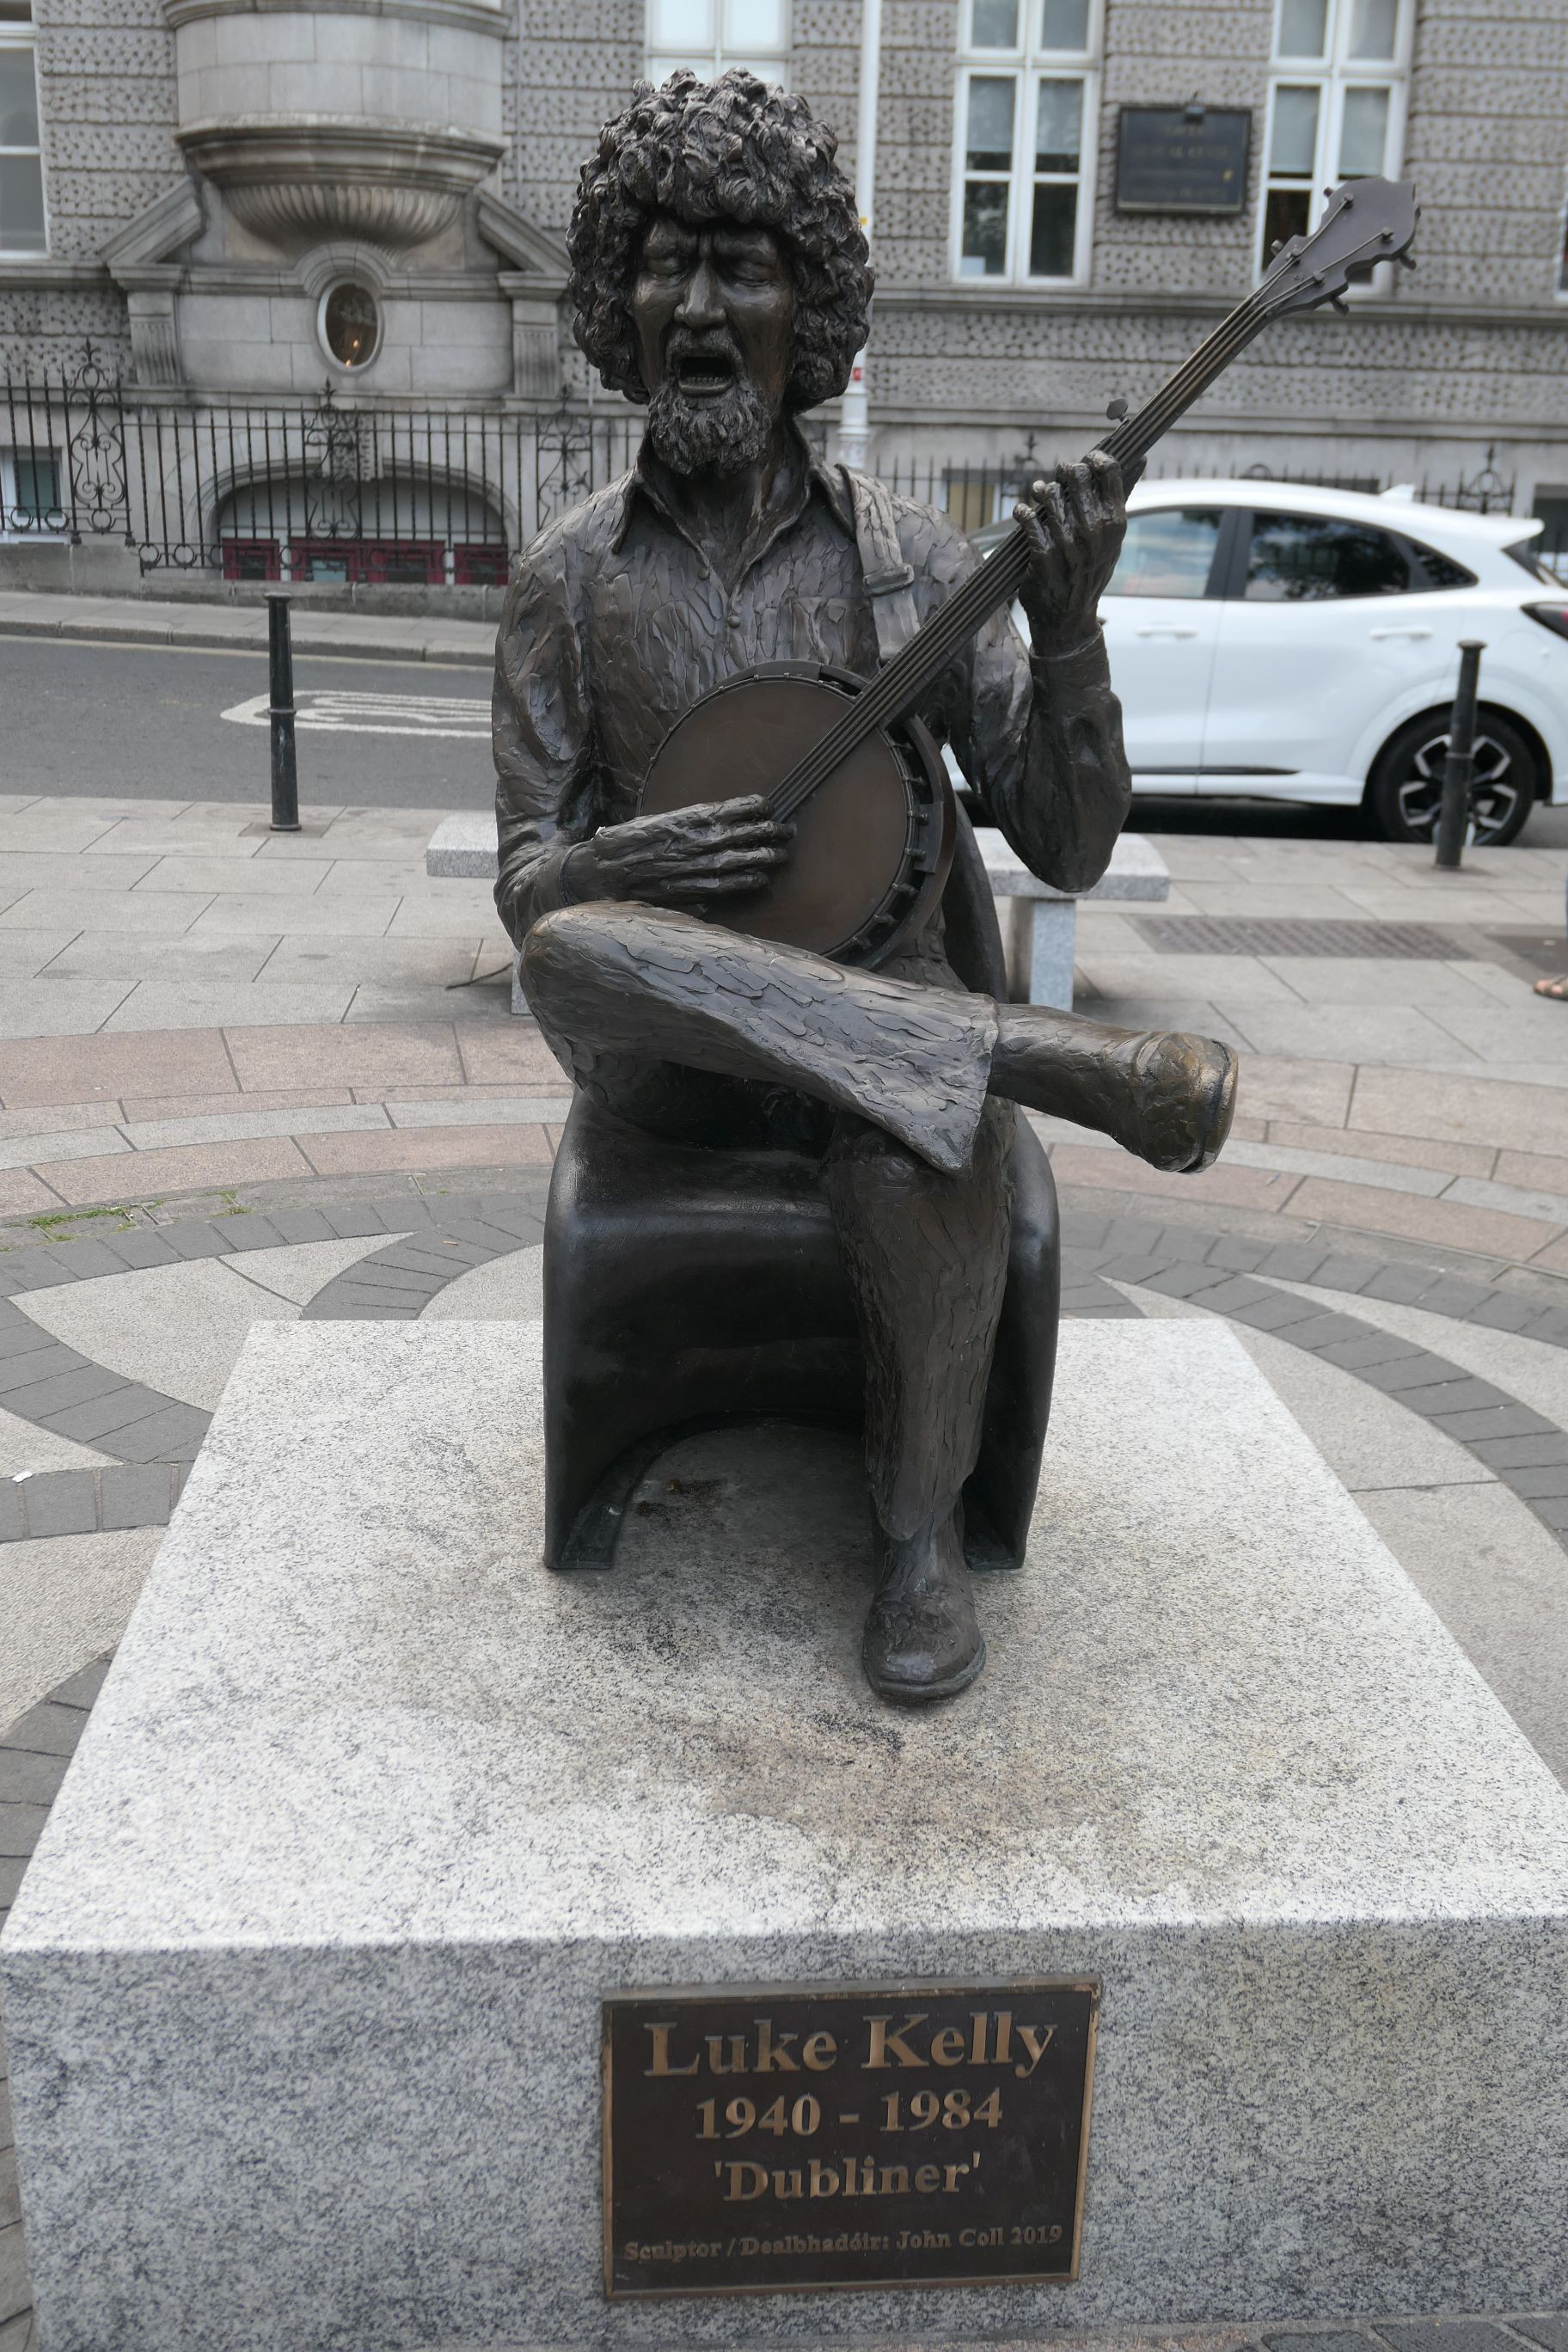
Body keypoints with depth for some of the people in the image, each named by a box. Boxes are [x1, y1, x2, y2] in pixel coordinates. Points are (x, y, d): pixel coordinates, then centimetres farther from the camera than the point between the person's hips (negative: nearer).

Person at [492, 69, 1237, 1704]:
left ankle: (920, 1526, -8)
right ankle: (1059, 1059, -30)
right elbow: (524, 882, 1)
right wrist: (605, 872, -24)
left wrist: (1068, 632, -20)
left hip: (876, 1019, 0)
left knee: (921, 1174, -36)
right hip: (662, 1040, 1)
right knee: (570, 951, -35)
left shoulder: (913, 559, 1)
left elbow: (1070, 851, -3)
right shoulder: (567, 578, 3)